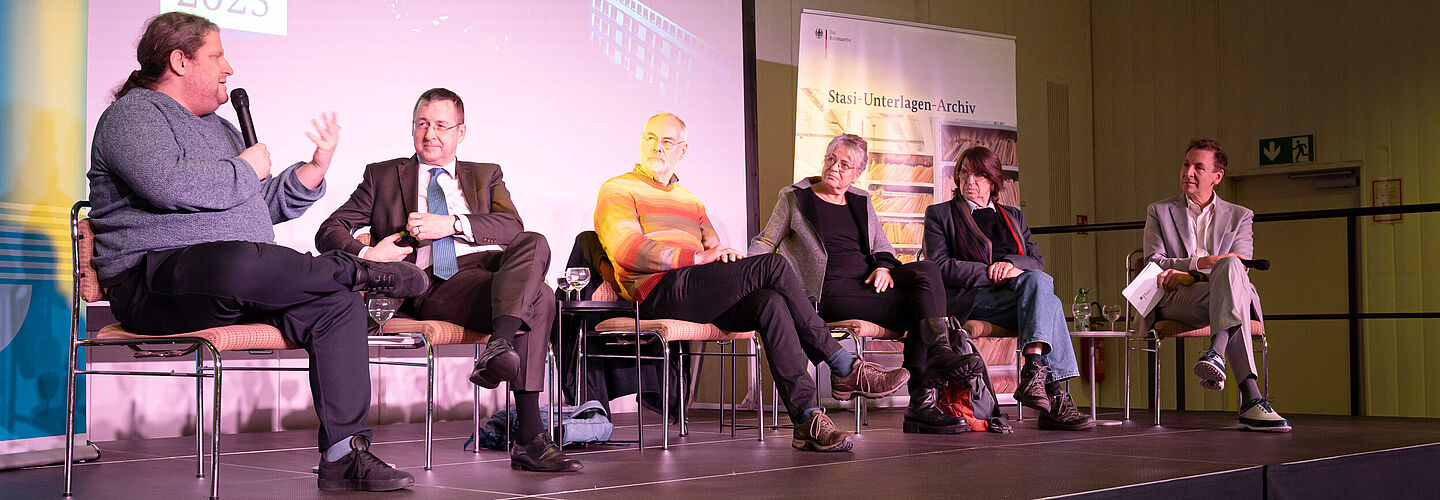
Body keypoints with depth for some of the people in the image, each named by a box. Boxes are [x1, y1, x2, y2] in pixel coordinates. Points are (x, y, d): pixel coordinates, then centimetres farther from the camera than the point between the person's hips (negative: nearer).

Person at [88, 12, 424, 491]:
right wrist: (246, 170, -6)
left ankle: (343, 454, -18)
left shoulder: (220, 127, 29)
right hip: (155, 284, -8)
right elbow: (167, 184, -21)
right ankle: (358, 271, -16)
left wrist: (316, 168, 14)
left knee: (340, 304, -14)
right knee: (239, 262, -42)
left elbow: (266, 205, 29)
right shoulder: (133, 114, 1)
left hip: (237, 289, 9)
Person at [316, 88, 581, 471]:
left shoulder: (486, 175, 27)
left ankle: (499, 348, -52)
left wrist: (453, 224, -10)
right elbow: (329, 231, 16)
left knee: (534, 243, -34)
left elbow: (512, 227, 6)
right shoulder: (383, 176, 23)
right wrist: (364, 254, -7)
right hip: (436, 285, -3)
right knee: (539, 300, -33)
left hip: (495, 266, 3)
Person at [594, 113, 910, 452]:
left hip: (704, 299, 6)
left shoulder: (690, 200, 31)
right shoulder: (617, 190, 10)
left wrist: (725, 255, -4)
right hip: (659, 292, -6)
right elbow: (627, 251, -8)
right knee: (773, 266, -22)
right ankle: (844, 368, -16)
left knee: (770, 302, -27)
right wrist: (699, 257, -15)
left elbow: (714, 249, 23)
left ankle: (807, 420, -34)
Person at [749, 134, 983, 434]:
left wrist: (884, 266, -4)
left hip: (870, 282, 5)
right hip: (830, 291, -5)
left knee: (926, 271, -28)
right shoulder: (795, 197, 10)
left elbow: (882, 247, 20)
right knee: (918, 306, -27)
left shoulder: (861, 201, 22)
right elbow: (764, 243, 10)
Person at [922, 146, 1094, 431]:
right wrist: (993, 274, -10)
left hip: (1017, 292, 4)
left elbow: (1038, 262, 16)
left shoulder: (1014, 217, 28)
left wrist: (1012, 263, -9)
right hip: (968, 300, -4)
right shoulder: (940, 214, 15)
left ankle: (1033, 374, -45)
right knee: (1048, 301, -30)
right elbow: (939, 267, 0)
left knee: (1037, 280, -33)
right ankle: (1056, 396, -42)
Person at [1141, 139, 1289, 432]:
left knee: (1229, 267, -37)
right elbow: (1153, 264, 5)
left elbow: (1240, 267, 2)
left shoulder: (1239, 217, 19)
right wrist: (1200, 262, -14)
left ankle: (1217, 352, -56)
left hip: (1219, 297, 2)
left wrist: (1185, 274, -15)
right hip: (1174, 300, -1)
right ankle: (1251, 398, -52)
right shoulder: (1159, 212, 19)